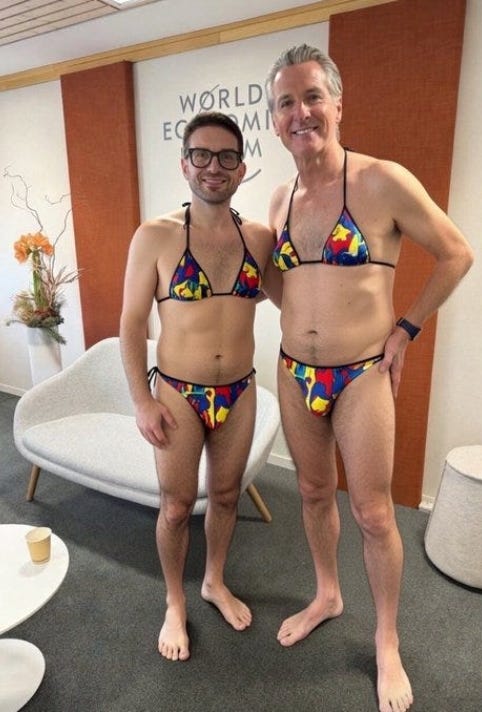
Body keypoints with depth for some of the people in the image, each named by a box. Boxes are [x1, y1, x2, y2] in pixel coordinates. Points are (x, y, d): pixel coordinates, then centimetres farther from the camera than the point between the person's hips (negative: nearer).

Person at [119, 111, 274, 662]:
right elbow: (131, 322, -5)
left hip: (240, 393, 3)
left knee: (225, 495, 19)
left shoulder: (260, 237, 1)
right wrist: (142, 400, -8)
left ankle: (215, 582, 46)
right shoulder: (155, 236, -8)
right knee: (177, 506, 11)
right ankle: (174, 603, 38)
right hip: (177, 395, -3)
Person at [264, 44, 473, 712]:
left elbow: (457, 254, -2)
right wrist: (302, 324, 7)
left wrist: (405, 328, -4)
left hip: (361, 377, -5)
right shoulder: (280, 199, 6)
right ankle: (327, 595, 45)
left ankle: (387, 642, 32)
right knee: (314, 493, 20)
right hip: (295, 374, 5)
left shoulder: (384, 182, -12)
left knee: (374, 515, 8)